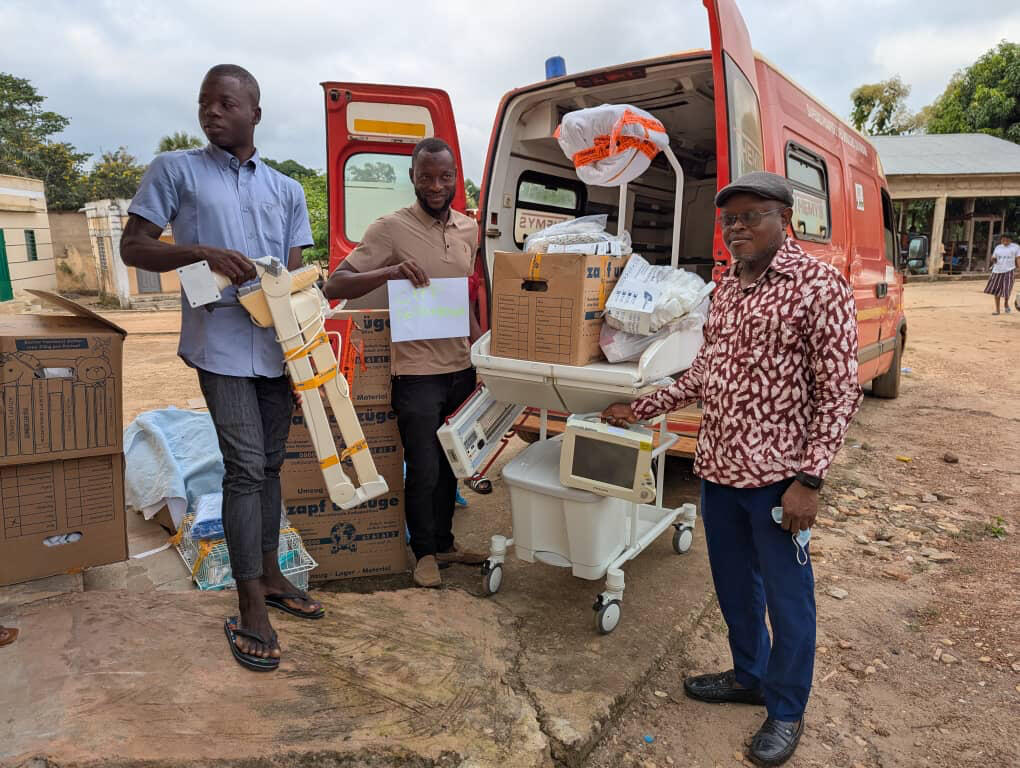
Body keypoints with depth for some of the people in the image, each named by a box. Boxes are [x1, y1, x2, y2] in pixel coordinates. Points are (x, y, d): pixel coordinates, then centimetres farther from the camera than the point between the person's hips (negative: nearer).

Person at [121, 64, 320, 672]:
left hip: (278, 345, 4)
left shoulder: (287, 189, 14)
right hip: (222, 343, -4)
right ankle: (252, 609, 0)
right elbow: (133, 247, 3)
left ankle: (270, 576, 26)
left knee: (270, 464, 11)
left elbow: (296, 280, 11)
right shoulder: (175, 170, 5)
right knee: (245, 467, -9)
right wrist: (205, 252, -15)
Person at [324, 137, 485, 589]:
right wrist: (390, 272, -29)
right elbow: (335, 286, -14)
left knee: (450, 464, 17)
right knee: (424, 471, 1)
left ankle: (444, 542, 35)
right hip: (417, 373, -6)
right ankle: (424, 552, 24)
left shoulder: (469, 230, 8)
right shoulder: (390, 229, -10)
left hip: (461, 368, 6)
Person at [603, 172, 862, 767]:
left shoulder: (819, 287, -12)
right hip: (718, 470, 7)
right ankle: (749, 676, 44)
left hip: (776, 477, -7)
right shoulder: (726, 291, 10)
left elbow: (839, 392, -13)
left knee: (787, 596, 10)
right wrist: (643, 409, 14)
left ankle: (786, 711, 31)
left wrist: (809, 480, -18)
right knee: (733, 584, 21)